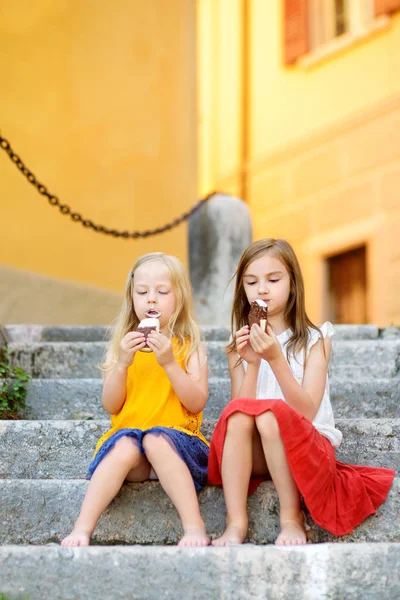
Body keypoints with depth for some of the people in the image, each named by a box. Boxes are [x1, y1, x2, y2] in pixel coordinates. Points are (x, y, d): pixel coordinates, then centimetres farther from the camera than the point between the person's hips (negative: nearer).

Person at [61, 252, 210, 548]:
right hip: (128, 434, 2)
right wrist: (123, 363, -9)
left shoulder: (190, 347, 8)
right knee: (125, 445, -33)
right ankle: (82, 528, -39)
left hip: (176, 437, -2)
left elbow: (197, 403, -4)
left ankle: (195, 527, -40)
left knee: (156, 440, -35)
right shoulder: (123, 345, 14)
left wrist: (169, 363, -15)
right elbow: (111, 406, 5)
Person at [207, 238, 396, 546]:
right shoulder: (242, 344, 7)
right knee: (239, 412, -29)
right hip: (256, 454, 3)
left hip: (309, 448, -2)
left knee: (271, 412, -33)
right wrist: (252, 364, -16)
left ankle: (292, 518, -20)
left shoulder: (314, 339, -2)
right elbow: (240, 411, -4)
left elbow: (307, 411, -13)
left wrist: (276, 359, -22)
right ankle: (236, 522, -31)